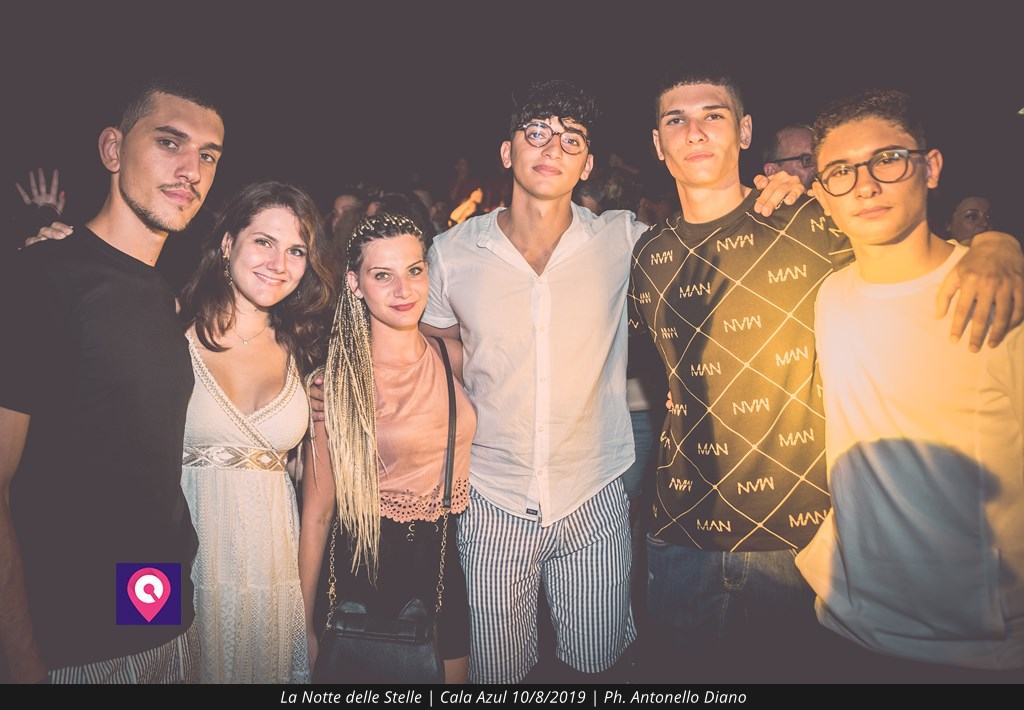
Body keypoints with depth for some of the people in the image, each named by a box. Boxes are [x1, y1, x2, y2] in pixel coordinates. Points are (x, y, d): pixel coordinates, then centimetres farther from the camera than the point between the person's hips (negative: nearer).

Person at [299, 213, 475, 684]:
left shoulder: (452, 356, -3)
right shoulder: (336, 377, -14)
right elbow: (317, 511, -10)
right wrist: (305, 625, -7)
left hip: (451, 566, 4)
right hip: (371, 575, -3)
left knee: (454, 673, 19)